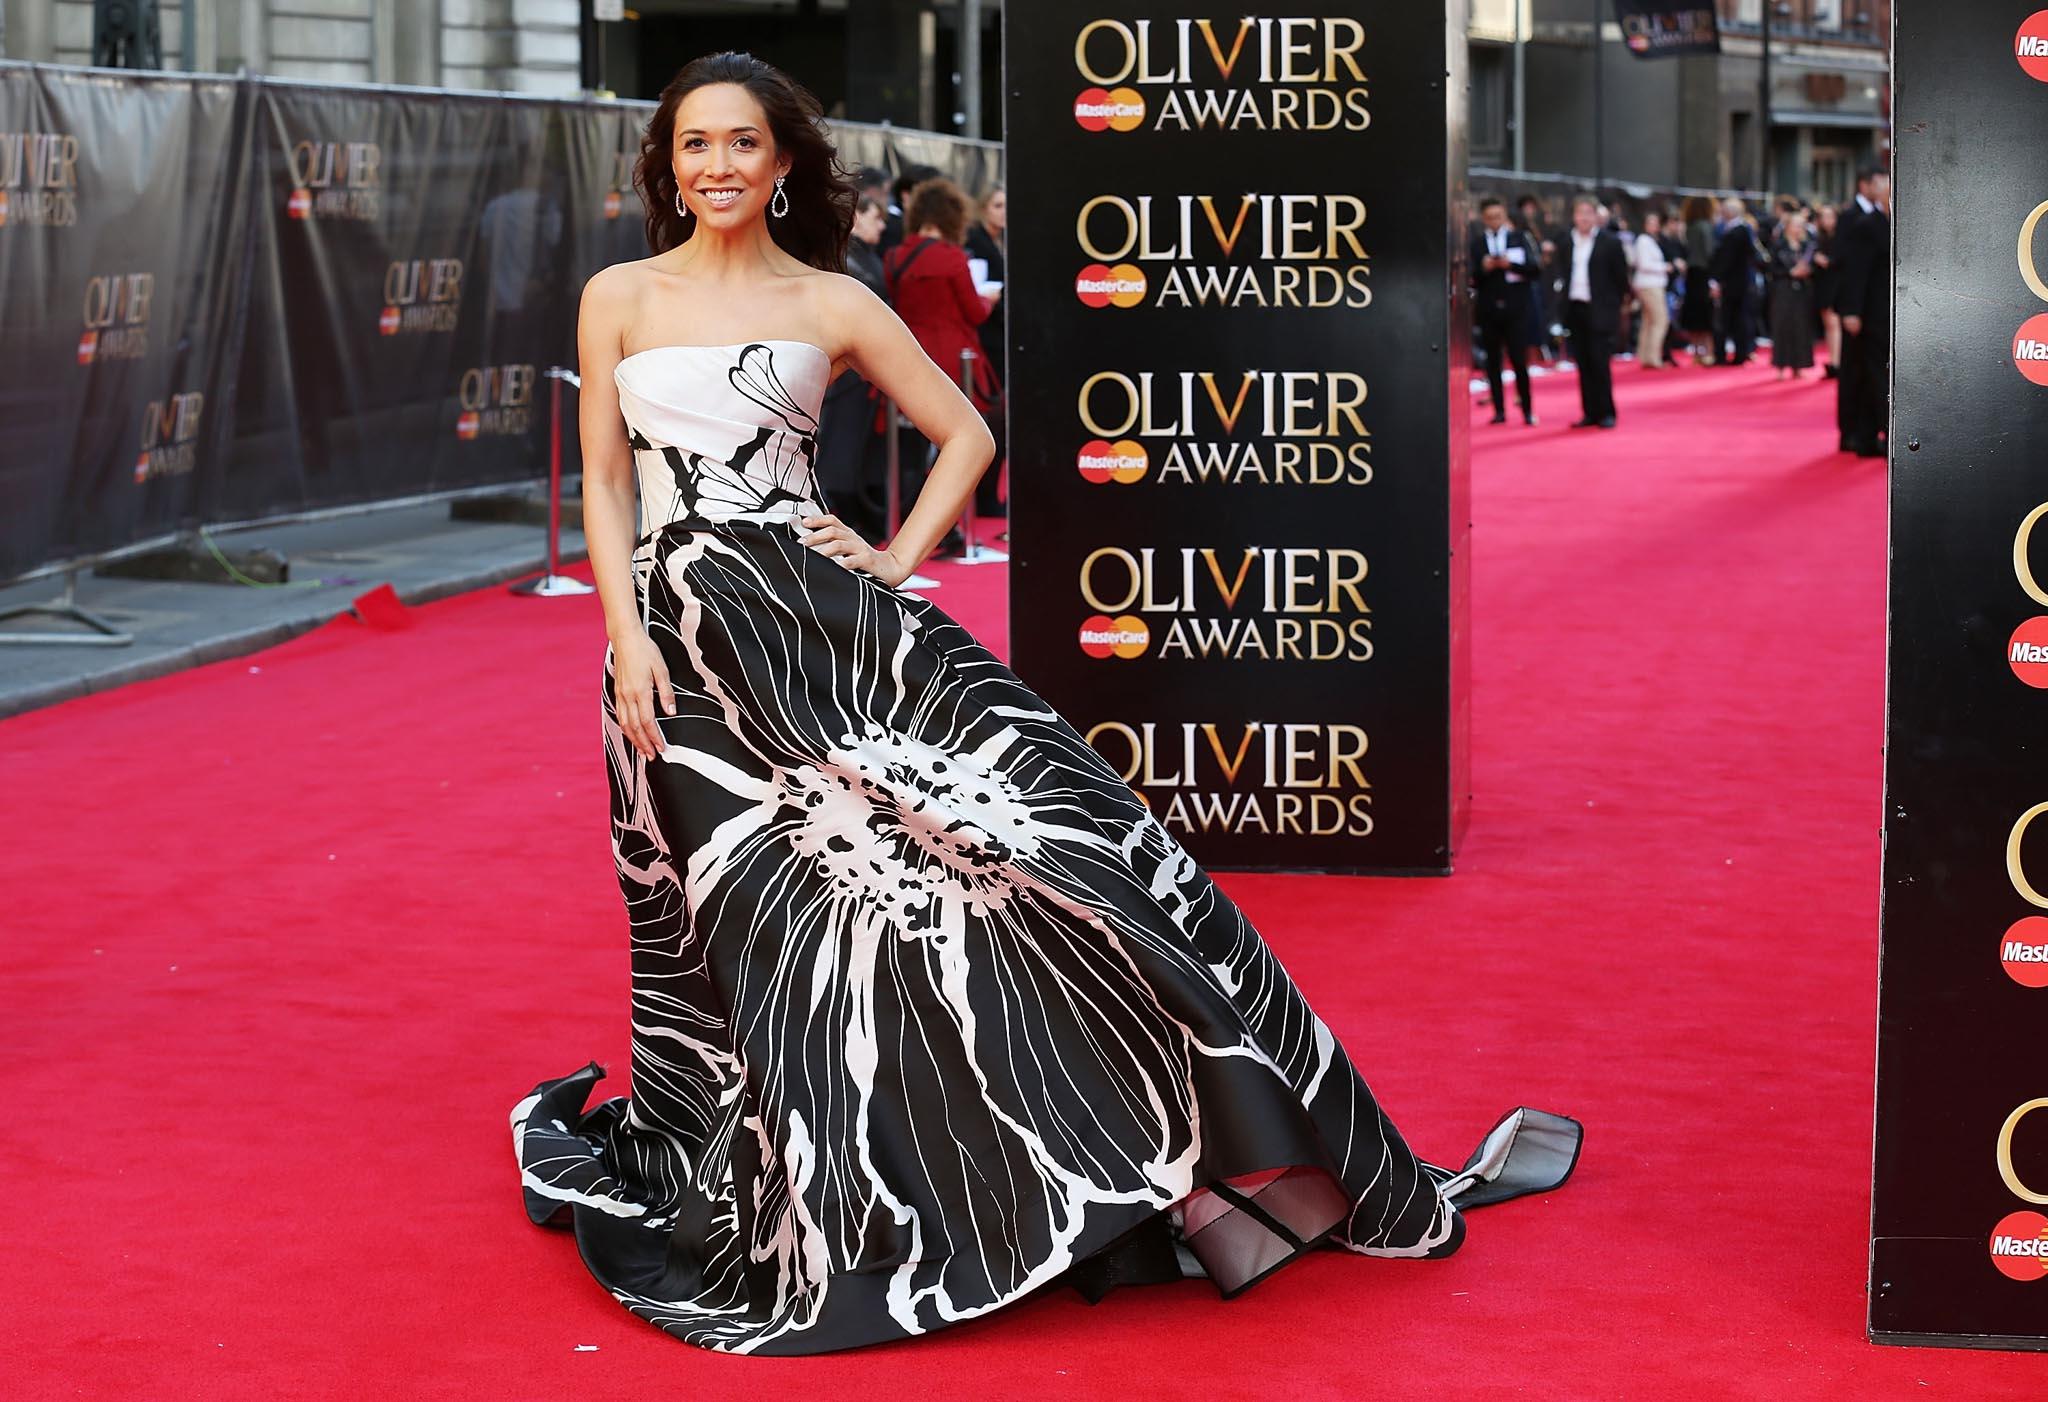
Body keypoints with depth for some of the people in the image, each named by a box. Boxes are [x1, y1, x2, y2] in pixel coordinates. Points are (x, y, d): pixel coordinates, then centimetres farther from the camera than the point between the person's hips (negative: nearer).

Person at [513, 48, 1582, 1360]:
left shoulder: (832, 304, 7)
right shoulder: (620, 298, 8)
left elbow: (967, 433, 13)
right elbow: (604, 484, 7)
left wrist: (898, 560, 0)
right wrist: (629, 642, -5)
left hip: (821, 614, 0)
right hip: (685, 635, 1)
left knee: (1021, 806, -11)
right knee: (746, 921, 5)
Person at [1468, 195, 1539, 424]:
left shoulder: (1519, 238, 5)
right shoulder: (1475, 242, 4)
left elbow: (1533, 268, -3)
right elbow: (1470, 277, -1)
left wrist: (1511, 264, -17)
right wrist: (1483, 268, -20)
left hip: (1515, 308, -1)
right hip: (1488, 309, 1)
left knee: (1519, 360, -4)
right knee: (1493, 361, 4)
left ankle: (1528, 410, 3)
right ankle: (1499, 410, 10)